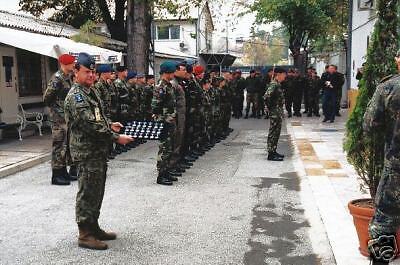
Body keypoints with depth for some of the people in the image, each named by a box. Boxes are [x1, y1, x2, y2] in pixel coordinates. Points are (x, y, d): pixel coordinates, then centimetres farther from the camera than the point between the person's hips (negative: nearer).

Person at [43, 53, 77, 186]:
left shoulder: (67, 78, 13)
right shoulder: (57, 78, -15)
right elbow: (47, 98, -15)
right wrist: (58, 109, -10)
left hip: (67, 117, 9)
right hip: (59, 118, -9)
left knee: (66, 145, 14)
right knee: (59, 145, -5)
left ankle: (63, 172, 23)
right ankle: (57, 175, 1)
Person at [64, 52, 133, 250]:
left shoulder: (90, 91, 16)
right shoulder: (76, 96, -16)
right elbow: (90, 125, -24)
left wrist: (109, 125, 6)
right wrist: (116, 137, -22)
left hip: (98, 150, 10)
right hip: (87, 152, -10)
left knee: (96, 191, 16)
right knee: (87, 193, -2)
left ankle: (94, 228, 29)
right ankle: (85, 235, 8)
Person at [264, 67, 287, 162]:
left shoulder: (277, 84, 13)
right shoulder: (274, 85, -18)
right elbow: (266, 97, -29)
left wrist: (280, 111, 16)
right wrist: (271, 107, -18)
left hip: (278, 113, 10)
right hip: (275, 113, -10)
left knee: (276, 133, 15)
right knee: (273, 133, -4)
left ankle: (274, 151, 23)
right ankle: (271, 154, 1)